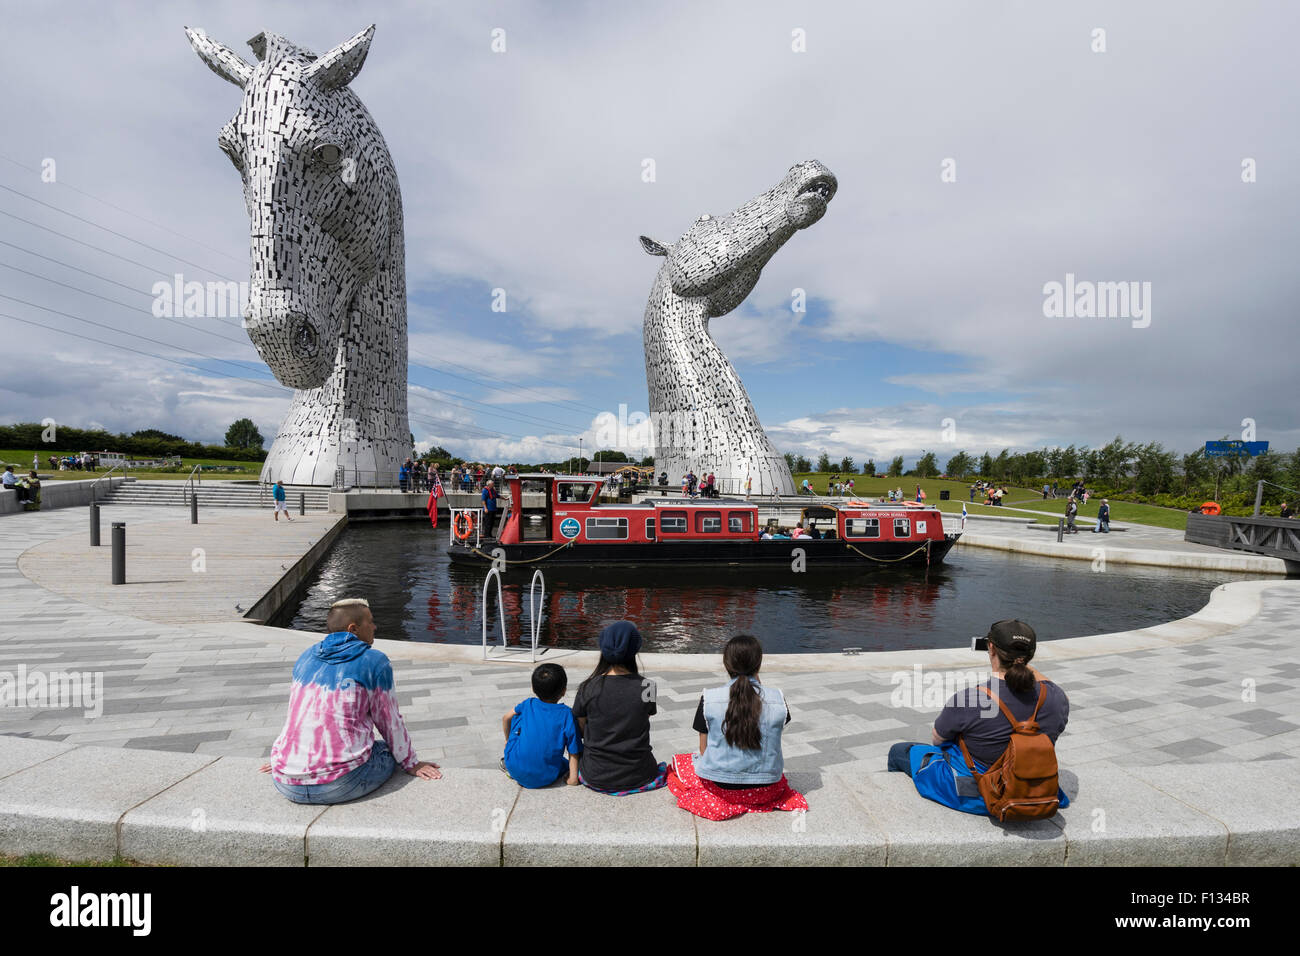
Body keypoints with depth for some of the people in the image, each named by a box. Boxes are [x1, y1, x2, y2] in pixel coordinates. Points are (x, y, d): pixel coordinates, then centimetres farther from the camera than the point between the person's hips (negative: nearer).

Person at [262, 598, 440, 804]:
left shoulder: (306, 656, 13)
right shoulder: (374, 661, -5)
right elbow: (389, 721, 3)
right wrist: (411, 763, 17)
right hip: (340, 785, -6)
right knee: (388, 752, 19)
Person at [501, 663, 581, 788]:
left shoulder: (529, 704, 3)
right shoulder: (567, 714, -6)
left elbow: (506, 719, 21)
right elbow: (573, 751, -6)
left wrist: (508, 739, 37)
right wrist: (573, 777, 1)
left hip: (515, 770, 2)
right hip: (545, 779, -1)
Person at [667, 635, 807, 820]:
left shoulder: (709, 698, -12)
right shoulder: (777, 698, -10)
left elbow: (703, 749, -3)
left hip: (720, 787, -3)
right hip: (767, 789, 3)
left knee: (677, 764, 24)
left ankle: (716, 804, 6)